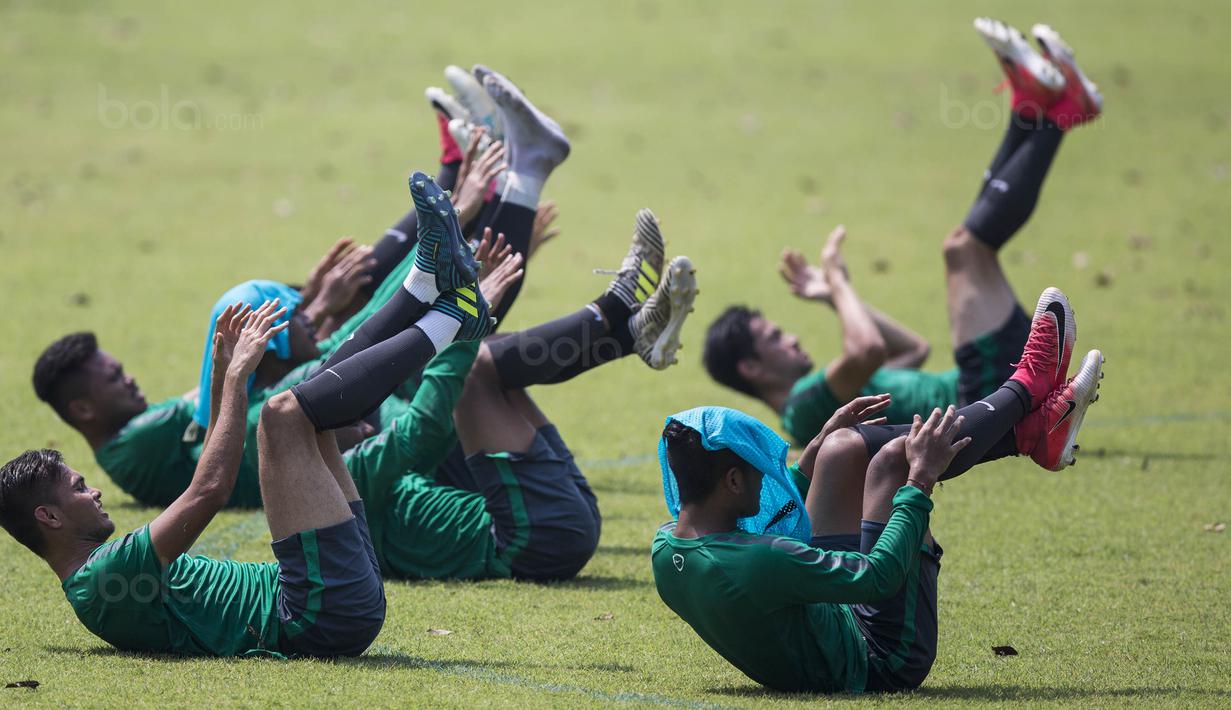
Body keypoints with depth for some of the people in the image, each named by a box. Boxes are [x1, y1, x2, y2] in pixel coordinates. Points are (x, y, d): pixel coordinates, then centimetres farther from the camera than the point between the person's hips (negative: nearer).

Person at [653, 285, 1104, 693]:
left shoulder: (666, 549, -8)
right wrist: (921, 479, -21)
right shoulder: (757, 564, -37)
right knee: (894, 458, -11)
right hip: (883, 662, -9)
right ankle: (1025, 391, 16)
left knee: (846, 446, 8)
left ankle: (1028, 428, 18)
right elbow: (880, 574, -32)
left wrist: (814, 454, 17)